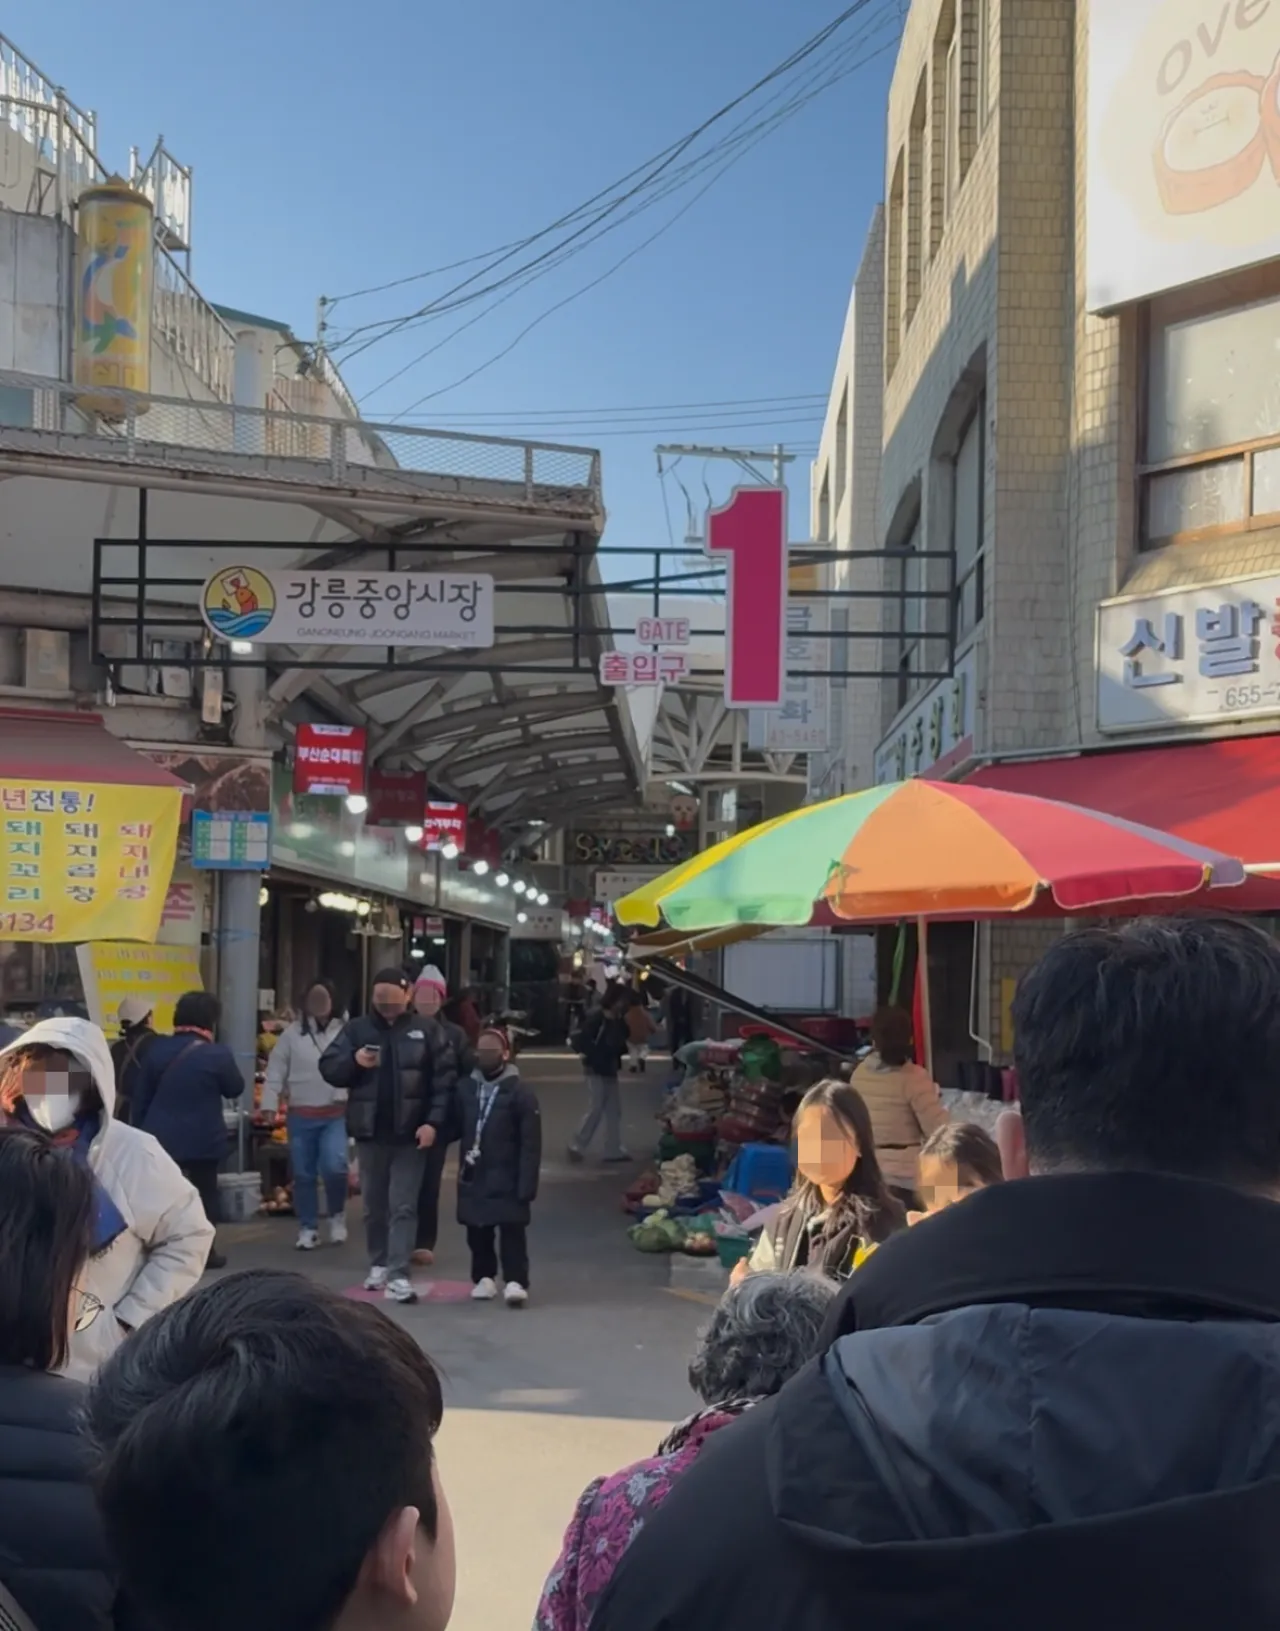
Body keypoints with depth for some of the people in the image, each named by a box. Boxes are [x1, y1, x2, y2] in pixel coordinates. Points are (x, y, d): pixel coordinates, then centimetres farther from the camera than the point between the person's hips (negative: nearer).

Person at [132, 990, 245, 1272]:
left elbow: (141, 1095, 6)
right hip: (202, 1139, -3)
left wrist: (140, 1129, 14)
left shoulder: (157, 1048, 1)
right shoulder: (217, 1055, -13)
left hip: (160, 1136, 3)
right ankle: (205, 1250, 14)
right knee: (204, 1192, 10)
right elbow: (235, 1090, 2)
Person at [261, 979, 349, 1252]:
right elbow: (276, 1070, 3)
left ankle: (338, 1214, 9)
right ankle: (308, 1228, 20)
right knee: (303, 1174, 7)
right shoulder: (292, 1033, 4)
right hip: (301, 1115, 2)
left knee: (334, 1166, -18)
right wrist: (269, 1103, -5)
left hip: (335, 1114, -2)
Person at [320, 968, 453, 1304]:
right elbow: (328, 1068, 3)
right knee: (374, 1205, 15)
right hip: (369, 1132, 3)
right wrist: (353, 1061, -18)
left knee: (403, 1207, -3)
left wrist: (433, 1122, -14)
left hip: (410, 1134, -3)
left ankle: (398, 1275, -6)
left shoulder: (426, 1031, -2)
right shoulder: (357, 1028, 3)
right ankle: (378, 1264, 30)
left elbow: (443, 1080, -4)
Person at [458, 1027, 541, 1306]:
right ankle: (484, 1277, 24)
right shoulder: (465, 1088, 5)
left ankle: (515, 1281, -5)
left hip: (507, 1177, -4)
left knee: (512, 1230, -5)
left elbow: (531, 1144, -11)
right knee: (477, 1231, 11)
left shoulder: (520, 1092, -10)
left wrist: (527, 1184, -15)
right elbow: (456, 1128, 15)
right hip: (473, 1175, 5)